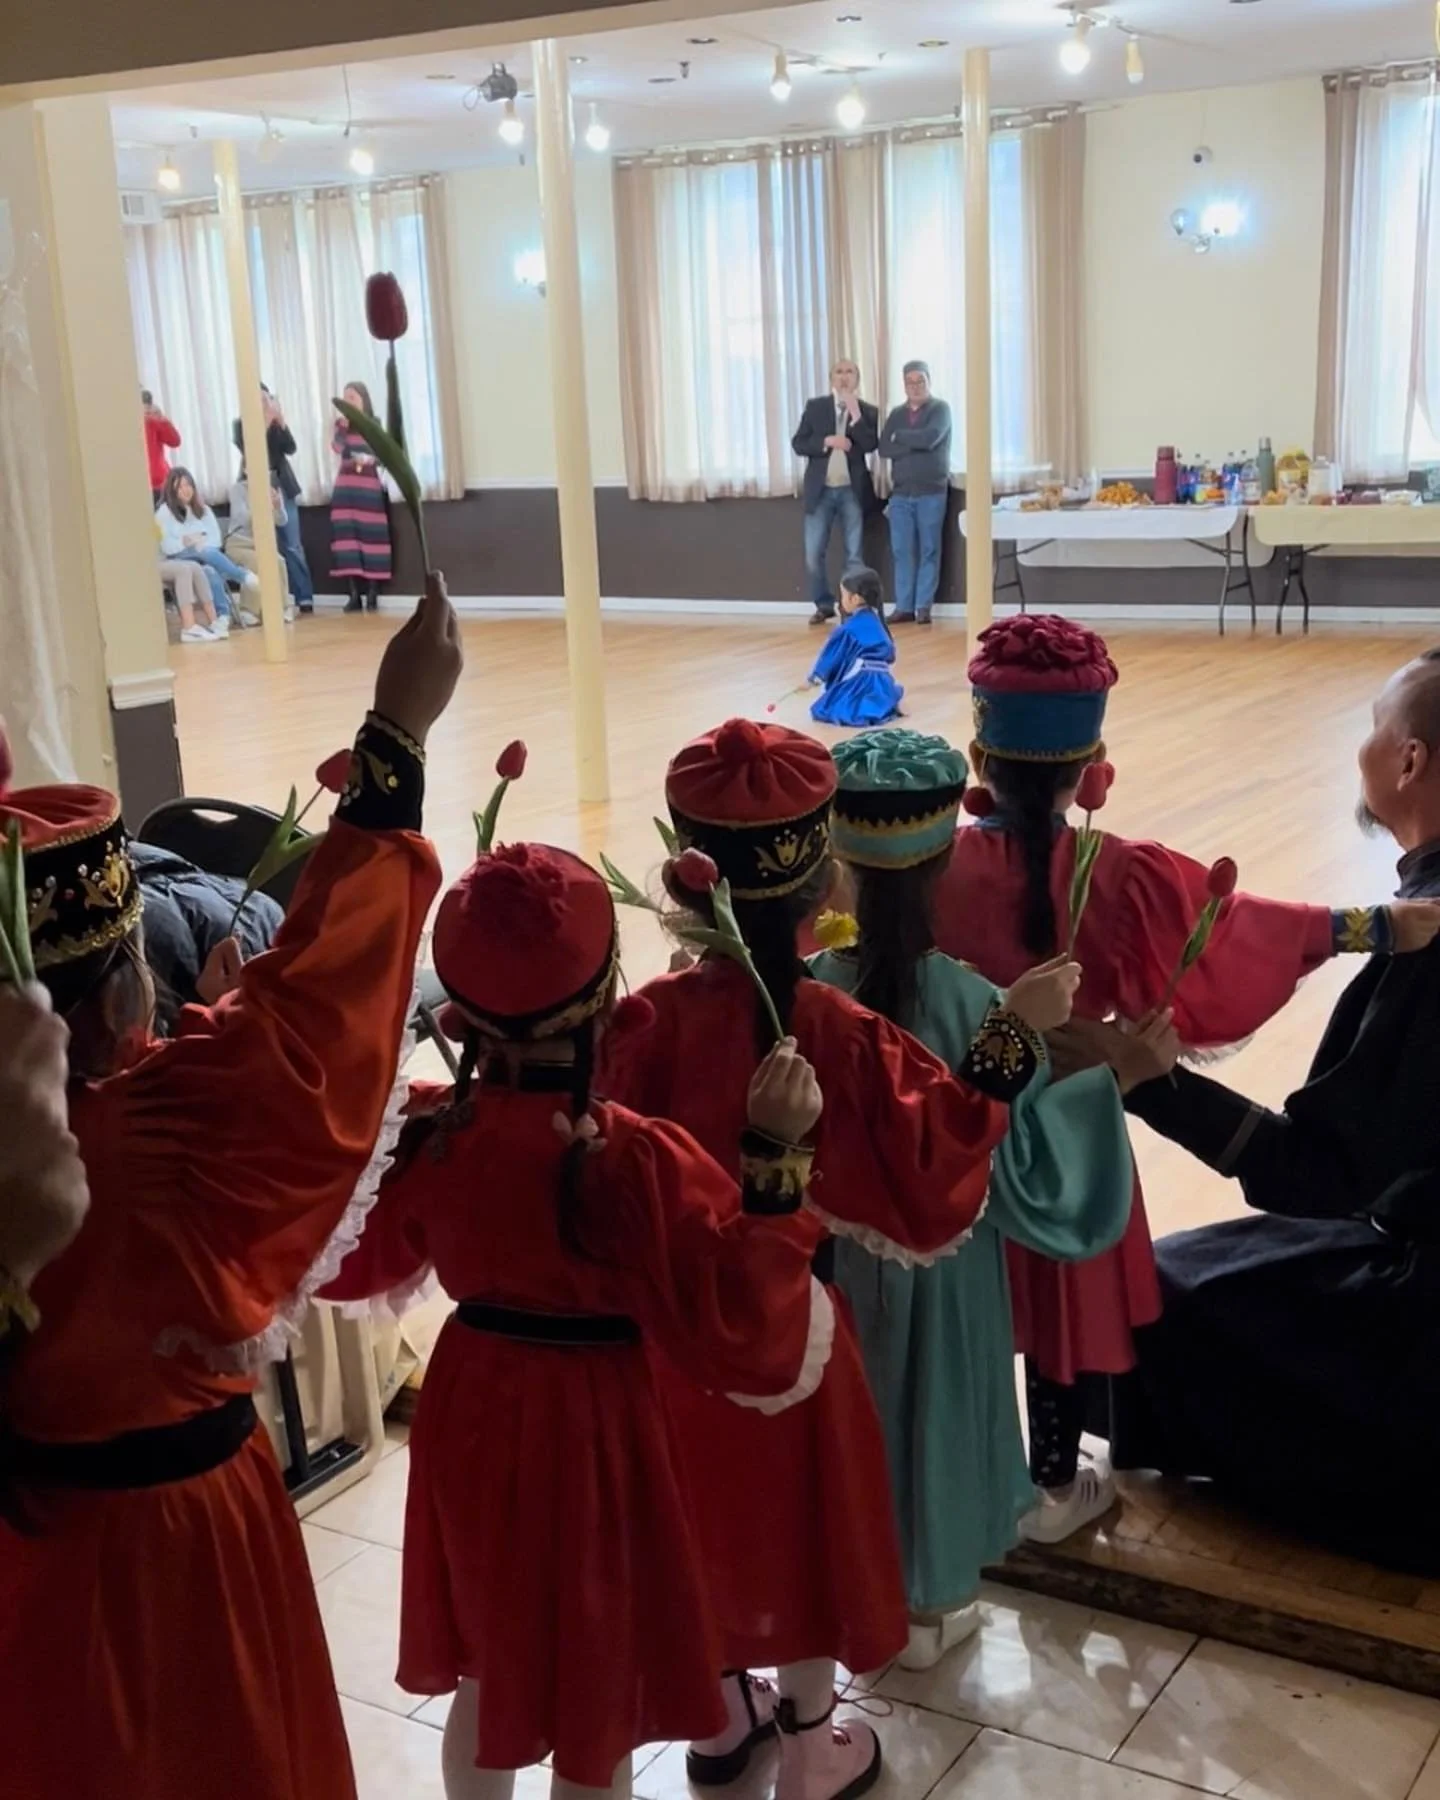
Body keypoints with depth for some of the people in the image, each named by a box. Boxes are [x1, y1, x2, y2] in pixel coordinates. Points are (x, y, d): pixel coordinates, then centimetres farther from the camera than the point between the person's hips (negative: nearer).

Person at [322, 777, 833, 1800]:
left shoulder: (428, 1131, -11)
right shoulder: (638, 1161, -27)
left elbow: (351, 1262, 6)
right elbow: (735, 1323, -24)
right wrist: (775, 1159, -28)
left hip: (470, 1411, 5)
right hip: (595, 1431, -5)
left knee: (486, 1678, 26)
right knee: (593, 1716, 16)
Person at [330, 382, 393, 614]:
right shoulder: (342, 424, 10)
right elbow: (337, 447, -8)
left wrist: (370, 459, -16)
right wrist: (341, 425, -16)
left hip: (369, 486, -2)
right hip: (346, 486, 2)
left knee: (370, 536, -5)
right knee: (348, 537, -4)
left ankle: (372, 593, -1)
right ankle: (354, 594, -3)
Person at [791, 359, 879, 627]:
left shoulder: (868, 411, 3)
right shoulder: (815, 406, 5)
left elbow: (871, 446, -10)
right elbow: (798, 444, 0)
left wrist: (855, 415, -16)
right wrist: (827, 441, -15)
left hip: (853, 491, -1)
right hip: (821, 490, 1)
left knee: (855, 555, 2)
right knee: (814, 554, -1)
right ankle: (824, 605, 14)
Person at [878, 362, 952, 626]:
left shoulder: (940, 409, 1)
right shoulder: (896, 414, 13)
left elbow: (930, 438, -18)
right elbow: (884, 448, -1)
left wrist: (900, 436, -4)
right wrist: (915, 443, -10)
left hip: (931, 492, -4)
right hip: (901, 493, 4)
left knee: (929, 550, -2)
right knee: (902, 551, 1)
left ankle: (924, 607, 1)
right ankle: (904, 607, 5)